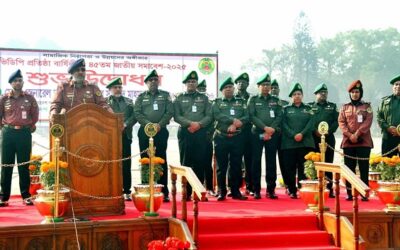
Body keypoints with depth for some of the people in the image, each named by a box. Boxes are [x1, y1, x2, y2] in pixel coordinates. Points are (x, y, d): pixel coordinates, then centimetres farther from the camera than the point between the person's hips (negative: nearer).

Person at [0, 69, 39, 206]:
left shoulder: (29, 98, 4)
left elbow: (35, 114, 12)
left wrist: (31, 127, 9)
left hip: (25, 134, 0)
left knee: (24, 165, 3)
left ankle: (26, 195, 8)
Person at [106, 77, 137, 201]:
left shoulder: (128, 101, 18)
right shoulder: (105, 101, 10)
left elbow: (134, 116, 7)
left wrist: (125, 124, -9)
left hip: (125, 136, 2)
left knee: (126, 164, 1)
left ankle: (126, 191, 4)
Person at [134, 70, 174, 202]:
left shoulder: (165, 95, 11)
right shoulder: (141, 97, 12)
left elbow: (170, 112, 1)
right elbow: (137, 113, 1)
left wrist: (159, 125, -12)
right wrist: (149, 124, -12)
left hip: (161, 131, -1)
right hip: (145, 132, 1)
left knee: (162, 161, -1)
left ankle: (164, 192, 0)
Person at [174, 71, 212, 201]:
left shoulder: (203, 98, 14)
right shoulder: (179, 98, 10)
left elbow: (209, 116, 6)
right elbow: (177, 116, -1)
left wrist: (199, 124, -11)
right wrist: (190, 123, -14)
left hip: (201, 133, 1)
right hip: (185, 133, -1)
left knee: (200, 163, -1)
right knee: (186, 163, -2)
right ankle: (187, 192, 0)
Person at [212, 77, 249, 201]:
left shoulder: (241, 102, 14)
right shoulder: (217, 102, 10)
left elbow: (246, 117, 1)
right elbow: (217, 116, -9)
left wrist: (235, 125, -15)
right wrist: (233, 120, -16)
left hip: (237, 138, 1)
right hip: (221, 138, -1)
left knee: (236, 165, 2)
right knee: (221, 166, 1)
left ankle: (236, 191, 10)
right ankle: (221, 192, 7)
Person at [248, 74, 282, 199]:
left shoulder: (275, 100, 14)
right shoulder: (253, 100, 7)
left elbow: (279, 117, 5)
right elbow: (252, 116, -4)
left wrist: (271, 130, -10)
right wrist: (265, 127, -14)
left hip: (273, 134, 2)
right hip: (257, 134, -2)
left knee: (271, 162, 2)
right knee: (256, 161, -2)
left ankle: (271, 190, 7)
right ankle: (256, 190, 2)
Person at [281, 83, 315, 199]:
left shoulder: (308, 109, 15)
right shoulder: (286, 109, 12)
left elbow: (311, 124, 3)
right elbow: (284, 124, 1)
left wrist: (302, 134, -12)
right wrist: (293, 136, -12)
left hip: (305, 142, 0)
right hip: (289, 143, 0)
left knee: (303, 167, -3)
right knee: (290, 167, -2)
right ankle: (292, 191, 4)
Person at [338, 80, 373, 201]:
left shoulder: (367, 106, 7)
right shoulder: (344, 107, 12)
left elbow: (368, 122, -5)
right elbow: (341, 122, 2)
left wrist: (357, 134, -16)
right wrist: (349, 135, -13)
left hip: (364, 142, -2)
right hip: (348, 142, 2)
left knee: (364, 168, -3)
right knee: (349, 168, 3)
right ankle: (349, 193, 8)